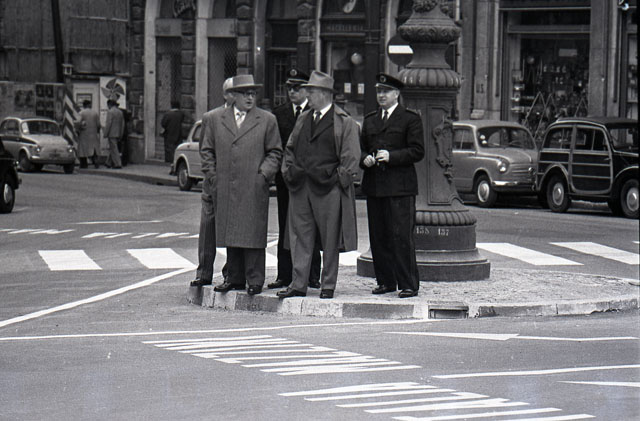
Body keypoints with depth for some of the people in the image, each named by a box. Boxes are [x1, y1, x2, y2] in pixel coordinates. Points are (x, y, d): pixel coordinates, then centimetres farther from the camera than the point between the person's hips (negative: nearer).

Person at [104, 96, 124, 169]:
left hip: (111, 134, -8)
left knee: (114, 149, -6)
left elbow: (108, 124, -16)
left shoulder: (110, 112, -12)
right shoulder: (120, 112, 10)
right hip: (118, 134, 8)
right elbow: (122, 124, 13)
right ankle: (109, 163, 23)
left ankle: (118, 164, -10)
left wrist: (105, 134, -10)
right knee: (112, 148, 17)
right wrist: (120, 135, 20)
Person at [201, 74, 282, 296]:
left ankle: (255, 280, 0)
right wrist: (213, 176, 4)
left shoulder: (267, 120, 7)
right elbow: (207, 151, 15)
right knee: (230, 234, 6)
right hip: (224, 189, 2)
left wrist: (264, 174, -5)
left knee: (253, 234, -5)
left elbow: (275, 152, 9)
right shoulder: (214, 119, 11)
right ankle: (235, 278, 14)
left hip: (254, 189, -2)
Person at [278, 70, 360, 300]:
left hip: (328, 188, -5)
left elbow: (350, 158, -4)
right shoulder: (303, 120, 16)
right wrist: (288, 171, 10)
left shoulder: (344, 123, -2)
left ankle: (328, 285, 9)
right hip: (300, 187, 5)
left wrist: (339, 180, -9)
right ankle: (298, 285, 7)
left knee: (330, 240, 1)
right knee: (300, 236, 4)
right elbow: (290, 149, 23)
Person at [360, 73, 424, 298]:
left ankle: (408, 284, -6)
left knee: (402, 236, -9)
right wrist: (365, 159, 0)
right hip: (374, 186, 6)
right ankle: (385, 281, 14)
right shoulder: (370, 120, 19)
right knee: (378, 237, 6)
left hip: (400, 186, -6)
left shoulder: (410, 119, 2)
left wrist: (391, 156, -16)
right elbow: (361, 148, 22)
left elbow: (417, 151, -5)